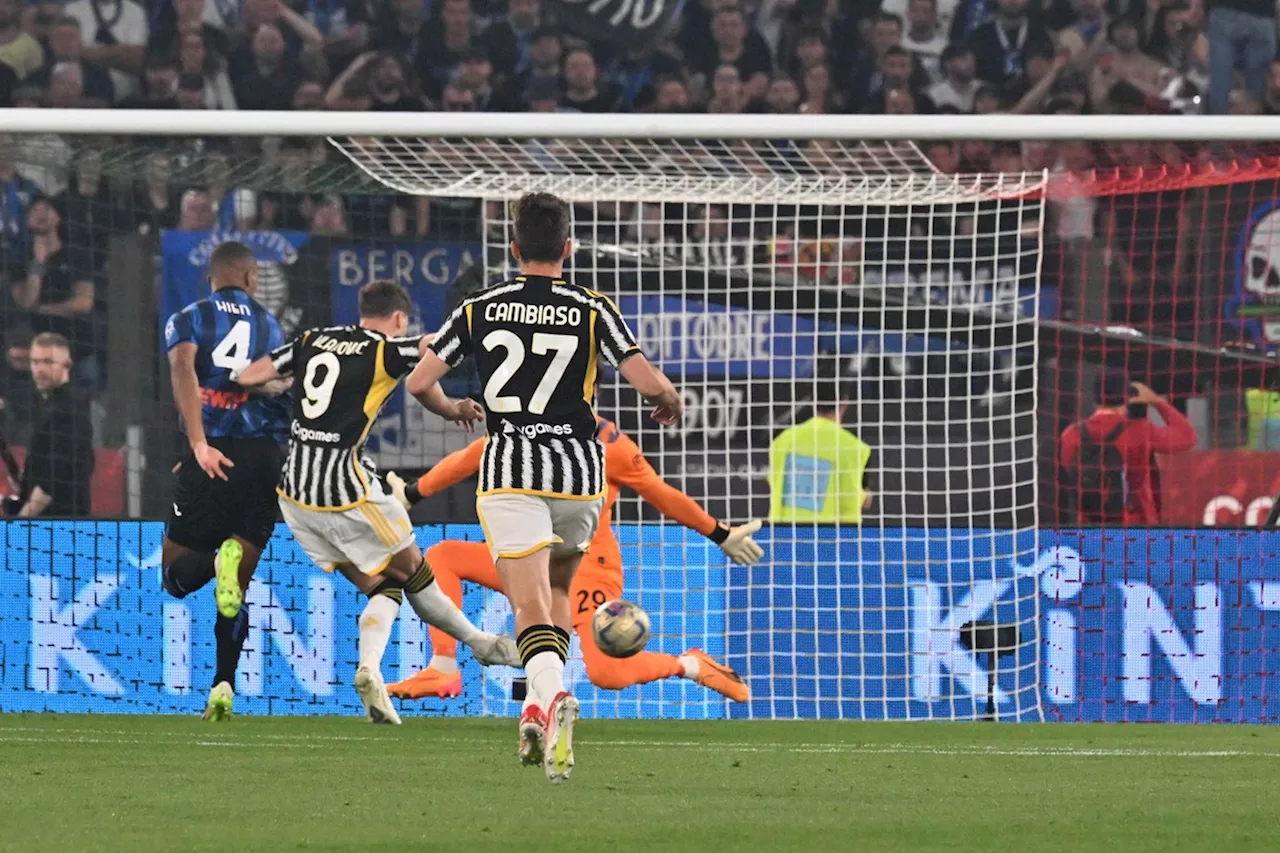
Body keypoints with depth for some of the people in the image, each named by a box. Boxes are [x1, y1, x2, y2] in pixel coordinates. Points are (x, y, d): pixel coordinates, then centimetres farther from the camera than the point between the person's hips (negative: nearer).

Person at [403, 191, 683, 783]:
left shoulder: (480, 309, 4)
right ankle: (539, 709, 14)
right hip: (578, 470, 1)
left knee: (532, 607, -11)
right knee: (558, 587, 25)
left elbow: (418, 382, 7)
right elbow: (649, 382, -8)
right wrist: (670, 401, 16)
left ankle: (552, 695, -39)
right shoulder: (592, 310, 0)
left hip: (508, 468, -1)